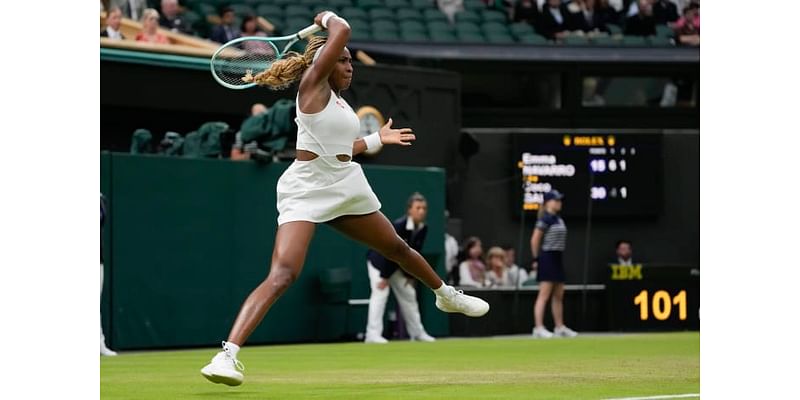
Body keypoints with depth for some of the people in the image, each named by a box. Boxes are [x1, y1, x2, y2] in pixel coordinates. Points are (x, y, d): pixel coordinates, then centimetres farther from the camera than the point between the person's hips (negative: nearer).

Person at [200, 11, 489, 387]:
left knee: (398, 248, 28)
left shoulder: (338, 101, 15)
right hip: (306, 191, -9)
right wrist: (327, 18, 3)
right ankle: (227, 354, -34)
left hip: (347, 187, 9)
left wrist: (377, 139, 32)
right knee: (282, 275, -25)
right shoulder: (313, 84, -8)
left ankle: (446, 295, 55)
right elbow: (342, 30, -16)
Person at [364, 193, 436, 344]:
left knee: (409, 294, 11)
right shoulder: (399, 226, -31)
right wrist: (385, 277, -27)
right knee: (380, 293, -20)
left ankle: (417, 332, 22)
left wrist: (411, 276, 0)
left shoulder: (423, 229, -10)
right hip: (379, 260, -8)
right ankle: (373, 334, -26)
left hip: (397, 265, 8)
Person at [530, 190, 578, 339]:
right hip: (547, 257, -9)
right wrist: (536, 259, -11)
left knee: (558, 295, 13)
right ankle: (539, 328, -13)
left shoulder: (558, 219, 13)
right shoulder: (545, 219, -12)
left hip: (557, 258, 9)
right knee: (544, 295, -11)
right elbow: (535, 240, -14)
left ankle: (560, 327, 19)